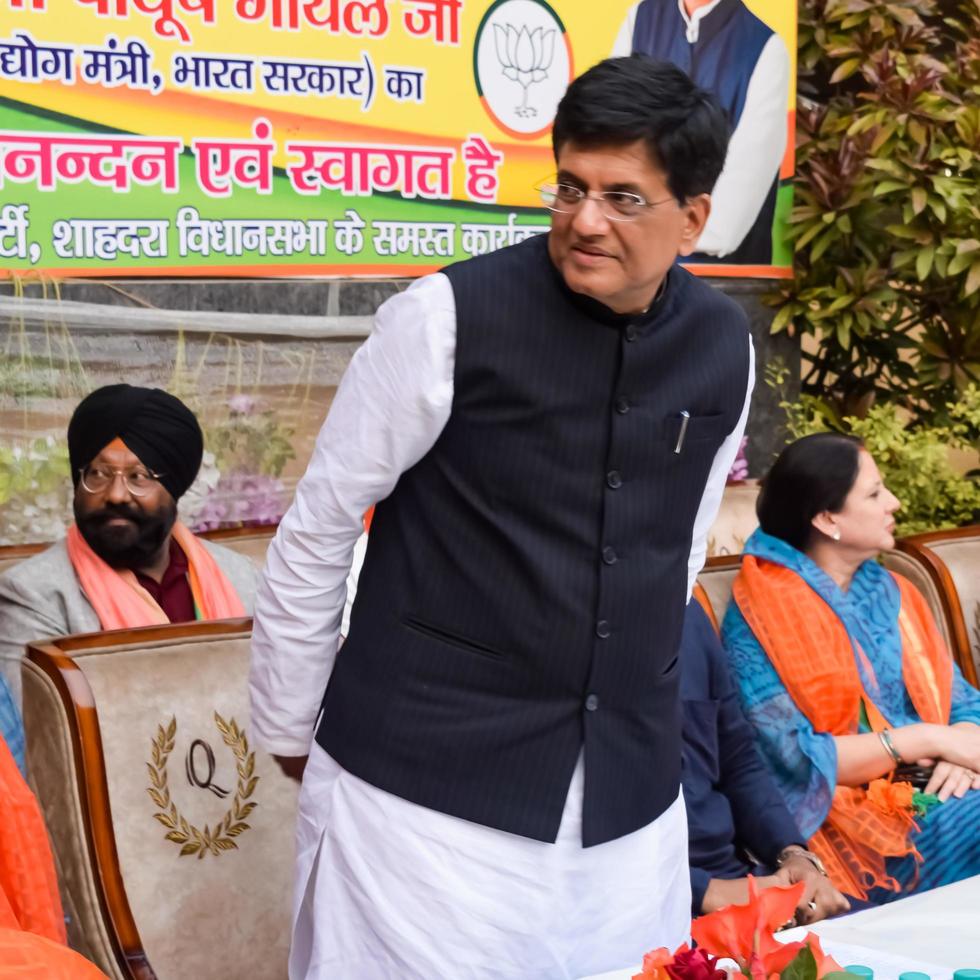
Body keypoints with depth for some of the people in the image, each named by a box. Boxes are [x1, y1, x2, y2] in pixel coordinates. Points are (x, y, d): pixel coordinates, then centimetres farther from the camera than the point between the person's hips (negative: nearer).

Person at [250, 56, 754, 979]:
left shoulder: (725, 347, 2)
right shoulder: (449, 316, -13)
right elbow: (316, 530, -5)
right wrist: (288, 730, 3)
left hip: (629, 789, 5)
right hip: (425, 773, -4)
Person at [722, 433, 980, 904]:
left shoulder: (890, 592, 15)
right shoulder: (761, 614, -6)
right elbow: (793, 761, -13)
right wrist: (928, 739, -12)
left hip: (933, 795, 6)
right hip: (848, 817, -6)